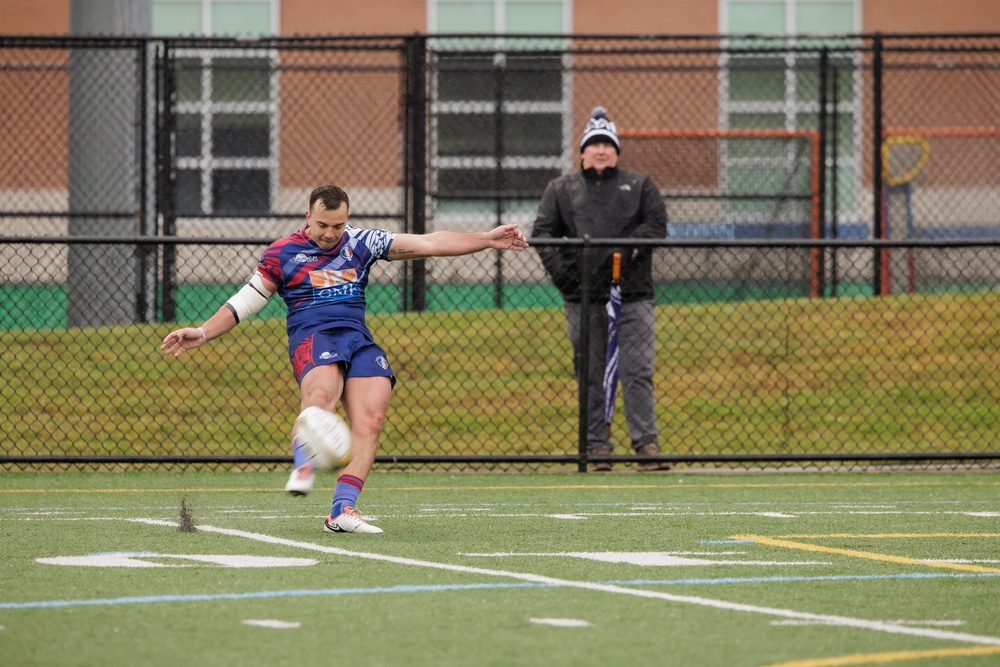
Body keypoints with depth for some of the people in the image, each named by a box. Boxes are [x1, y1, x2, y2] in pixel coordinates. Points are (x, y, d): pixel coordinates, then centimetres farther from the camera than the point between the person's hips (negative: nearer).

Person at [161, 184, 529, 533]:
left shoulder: (361, 243, 16)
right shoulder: (282, 253, 10)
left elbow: (429, 243, 14)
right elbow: (245, 303, 15)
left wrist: (486, 239, 10)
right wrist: (202, 333, 5)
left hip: (359, 339, 3)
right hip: (312, 334, -3)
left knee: (371, 418, -19)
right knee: (322, 391, -38)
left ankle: (343, 509, -23)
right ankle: (303, 467, -47)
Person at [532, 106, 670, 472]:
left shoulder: (640, 186, 15)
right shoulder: (561, 188, 16)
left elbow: (657, 224, 3)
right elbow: (543, 232, 7)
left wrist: (630, 248, -14)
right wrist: (559, 268, -9)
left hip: (632, 293, -1)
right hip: (582, 295, 1)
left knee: (637, 370, -8)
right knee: (590, 373, 2)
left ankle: (647, 444, -10)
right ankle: (596, 446, 6)